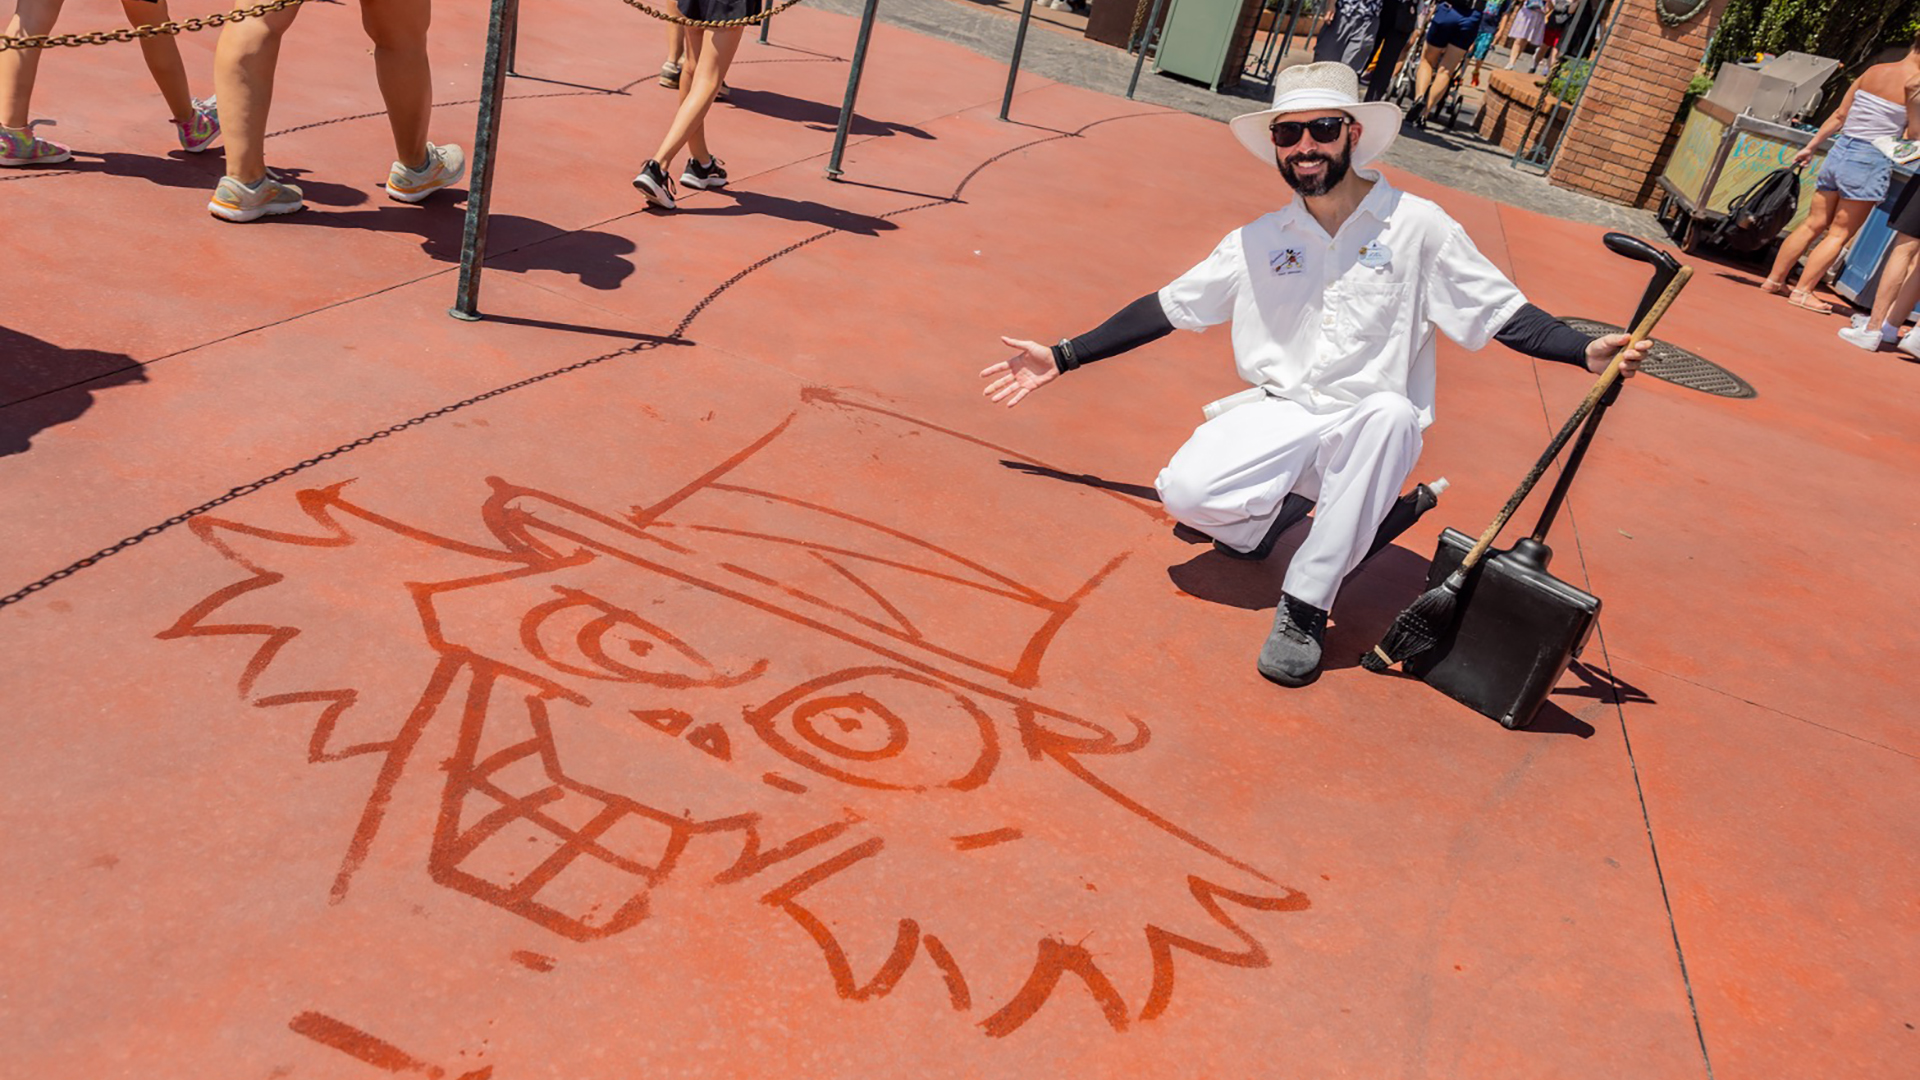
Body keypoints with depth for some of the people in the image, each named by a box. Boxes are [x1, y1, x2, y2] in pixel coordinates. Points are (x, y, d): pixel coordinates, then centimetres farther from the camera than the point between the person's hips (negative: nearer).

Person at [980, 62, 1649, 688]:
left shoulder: (1416, 226, -3)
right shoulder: (1260, 241, 5)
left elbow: (1505, 315, -4)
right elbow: (1168, 308, 8)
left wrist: (1588, 352, -23)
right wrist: (1063, 359, 3)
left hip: (1368, 427, -1)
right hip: (1279, 415, 1)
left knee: (1391, 411, -38)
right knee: (1183, 490, -28)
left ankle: (1306, 605, -27)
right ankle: (1259, 517, 10)